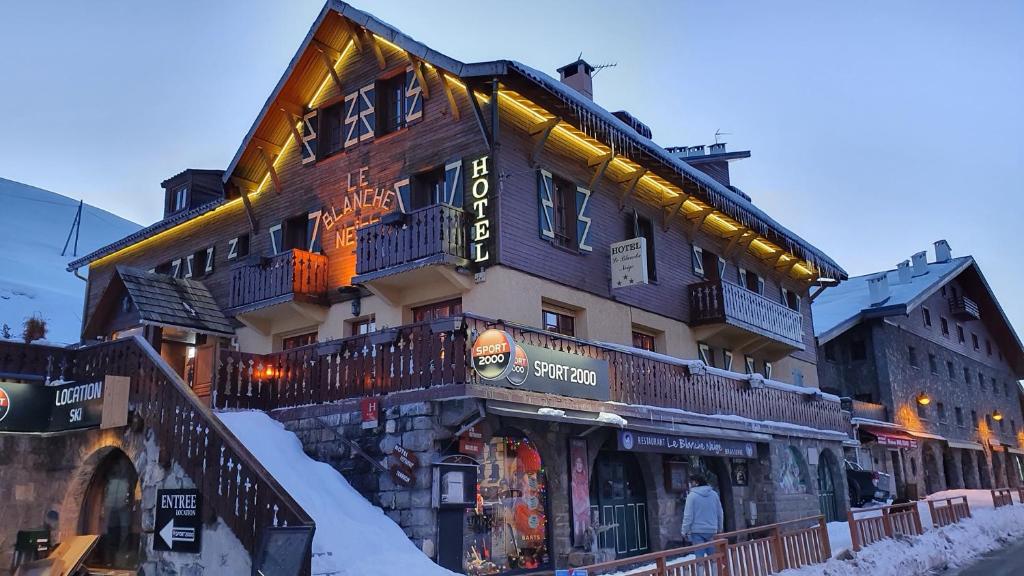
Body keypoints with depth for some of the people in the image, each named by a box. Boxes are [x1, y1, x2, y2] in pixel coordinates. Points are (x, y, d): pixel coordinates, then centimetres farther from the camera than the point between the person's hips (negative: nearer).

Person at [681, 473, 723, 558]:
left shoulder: (692, 495, -10)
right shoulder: (714, 494, 5)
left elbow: (688, 516, -11)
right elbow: (720, 514, 11)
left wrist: (685, 531, -3)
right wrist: (719, 529, 21)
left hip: (697, 532, -5)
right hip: (712, 530, 5)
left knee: (700, 556, -1)